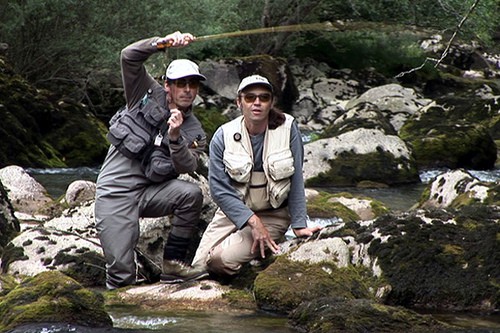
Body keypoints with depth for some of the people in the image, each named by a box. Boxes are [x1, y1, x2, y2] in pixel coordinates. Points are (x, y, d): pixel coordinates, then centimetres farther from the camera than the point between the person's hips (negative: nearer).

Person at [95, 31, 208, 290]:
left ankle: (173, 264, -16)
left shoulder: (194, 133, 5)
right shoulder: (149, 95, 3)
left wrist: (175, 137, -30)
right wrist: (163, 43, -22)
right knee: (123, 277, -15)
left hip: (149, 192, 3)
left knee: (191, 194, -29)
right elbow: (129, 57, -9)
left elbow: (187, 167, -14)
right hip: (115, 194, -3)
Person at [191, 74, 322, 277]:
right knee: (200, 265, -10)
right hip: (233, 209, 3)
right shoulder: (223, 136, -10)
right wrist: (253, 221, -23)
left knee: (223, 259, -23)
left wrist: (299, 225, -10)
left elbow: (296, 180, -7)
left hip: (273, 214, -3)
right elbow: (219, 189, -14)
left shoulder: (287, 129, -13)